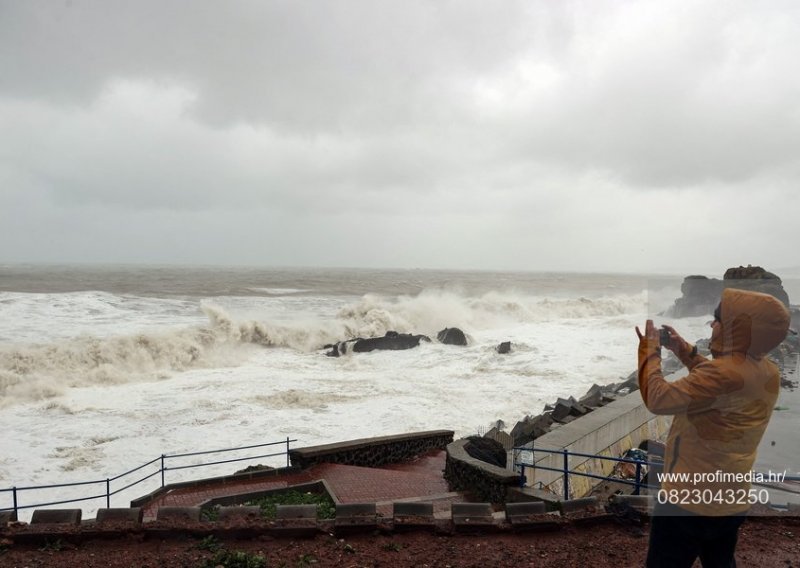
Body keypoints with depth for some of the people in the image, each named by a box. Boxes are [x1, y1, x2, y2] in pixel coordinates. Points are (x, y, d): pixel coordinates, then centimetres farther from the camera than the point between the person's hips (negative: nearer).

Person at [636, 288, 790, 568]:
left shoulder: (724, 372, -28)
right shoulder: (768, 372, -1)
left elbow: (657, 398, -25)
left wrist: (650, 347, -13)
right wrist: (684, 350, 14)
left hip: (689, 497, -8)